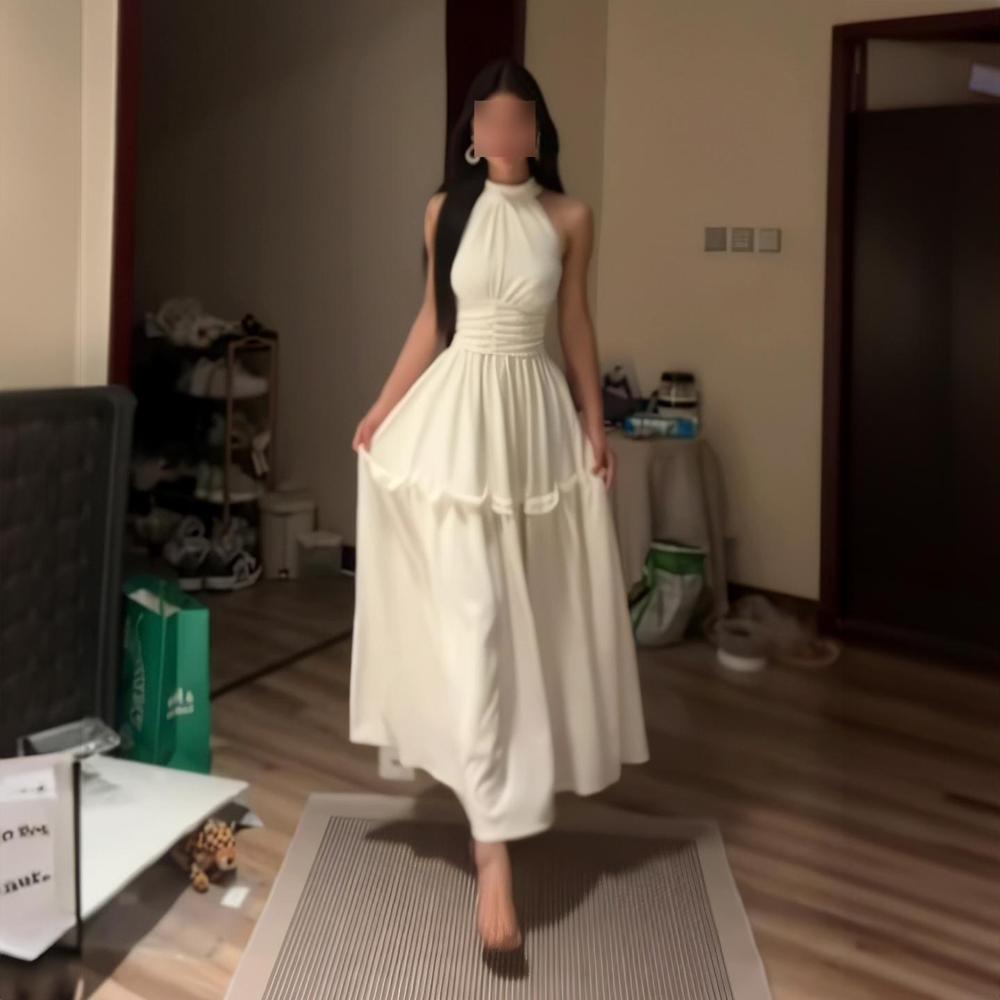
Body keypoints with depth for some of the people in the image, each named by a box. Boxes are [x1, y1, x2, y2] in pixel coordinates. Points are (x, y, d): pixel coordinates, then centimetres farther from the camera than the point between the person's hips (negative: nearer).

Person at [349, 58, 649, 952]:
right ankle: (494, 843, -7)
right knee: (473, 618, -8)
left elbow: (578, 326, 8)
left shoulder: (570, 218, 3)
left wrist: (596, 427, 6)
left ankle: (504, 794, 34)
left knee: (533, 611, 10)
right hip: (457, 415, -1)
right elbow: (432, 318, 10)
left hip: (540, 416, 2)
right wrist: (383, 409, 8)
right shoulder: (446, 209, 4)